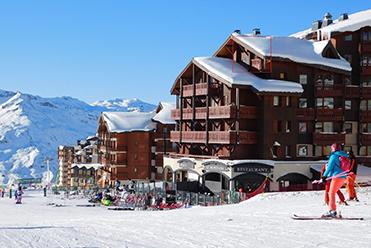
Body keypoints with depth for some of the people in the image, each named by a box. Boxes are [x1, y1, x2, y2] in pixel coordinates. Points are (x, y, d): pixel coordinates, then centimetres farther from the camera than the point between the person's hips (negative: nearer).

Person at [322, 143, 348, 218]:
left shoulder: (334, 156, -6)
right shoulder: (343, 156, 19)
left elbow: (330, 167, -10)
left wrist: (324, 176, -6)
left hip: (337, 177, -8)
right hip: (343, 177, 8)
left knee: (332, 193, -8)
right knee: (331, 193, 15)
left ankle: (333, 211, -16)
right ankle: (331, 210, 17)